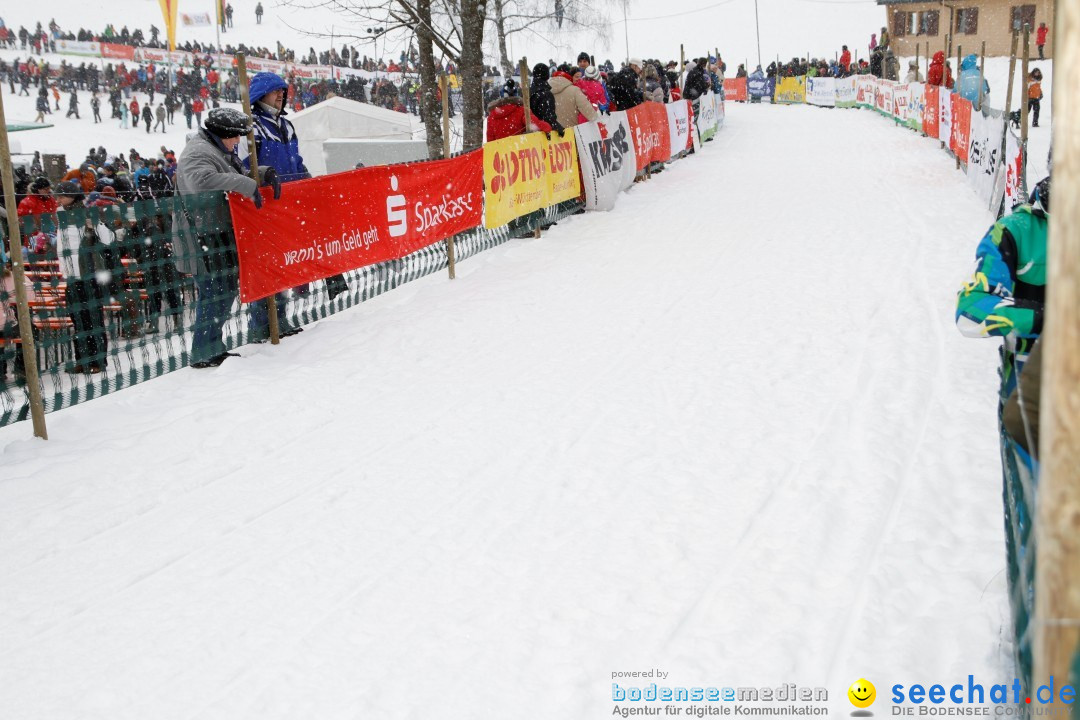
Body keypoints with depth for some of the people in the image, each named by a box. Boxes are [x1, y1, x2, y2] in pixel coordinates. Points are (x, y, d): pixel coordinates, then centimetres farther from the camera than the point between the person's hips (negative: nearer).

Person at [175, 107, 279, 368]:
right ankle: (205, 354, -1)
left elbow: (238, 174, 29)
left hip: (223, 234, 11)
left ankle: (212, 347, 24)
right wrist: (248, 185, -31)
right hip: (207, 236, -11)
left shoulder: (220, 151, 20)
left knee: (226, 288, 14)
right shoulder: (197, 153, -14)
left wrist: (263, 174, 7)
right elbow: (202, 180, -33)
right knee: (216, 290, -8)